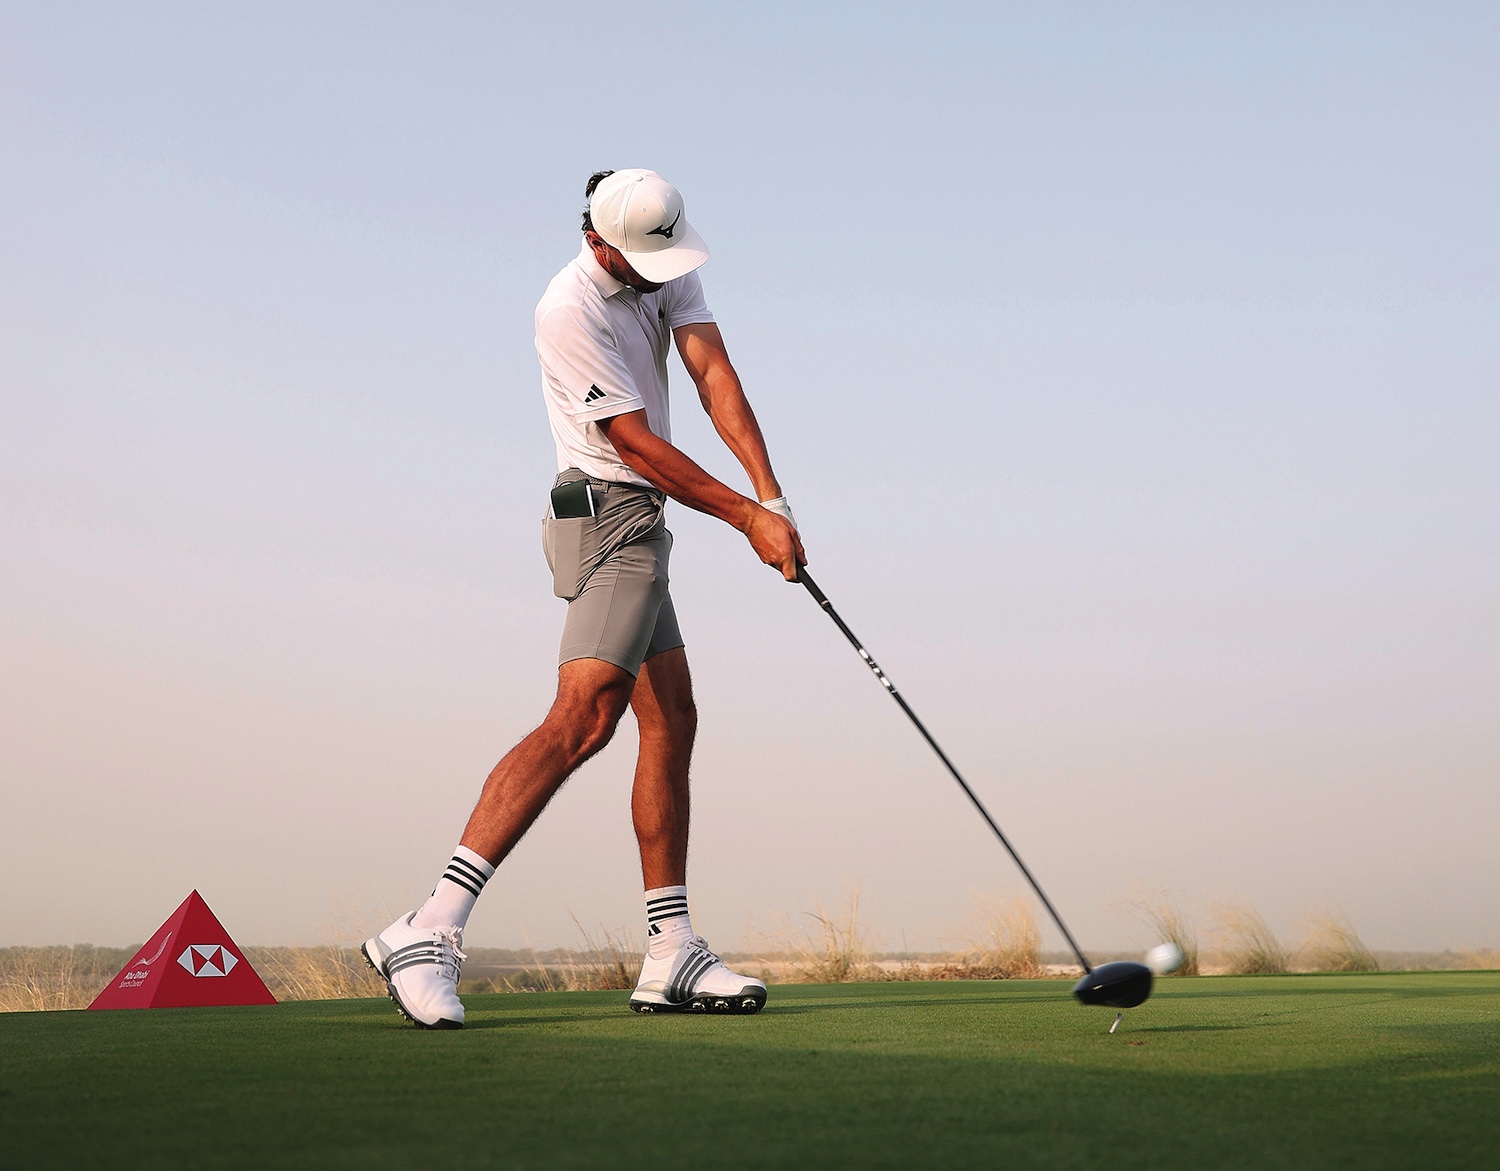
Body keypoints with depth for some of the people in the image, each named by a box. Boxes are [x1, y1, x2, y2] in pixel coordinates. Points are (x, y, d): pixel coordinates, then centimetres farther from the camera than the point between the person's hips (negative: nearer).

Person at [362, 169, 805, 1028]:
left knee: (672, 723, 9)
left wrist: (771, 493, -18)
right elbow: (638, 444, -18)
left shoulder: (670, 267, 5)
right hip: (611, 514, -9)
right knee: (585, 716, -24)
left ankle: (673, 955, 12)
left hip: (639, 524, 9)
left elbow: (714, 373, -7)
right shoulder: (571, 310, -19)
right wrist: (747, 518, -14)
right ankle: (433, 928, -30)